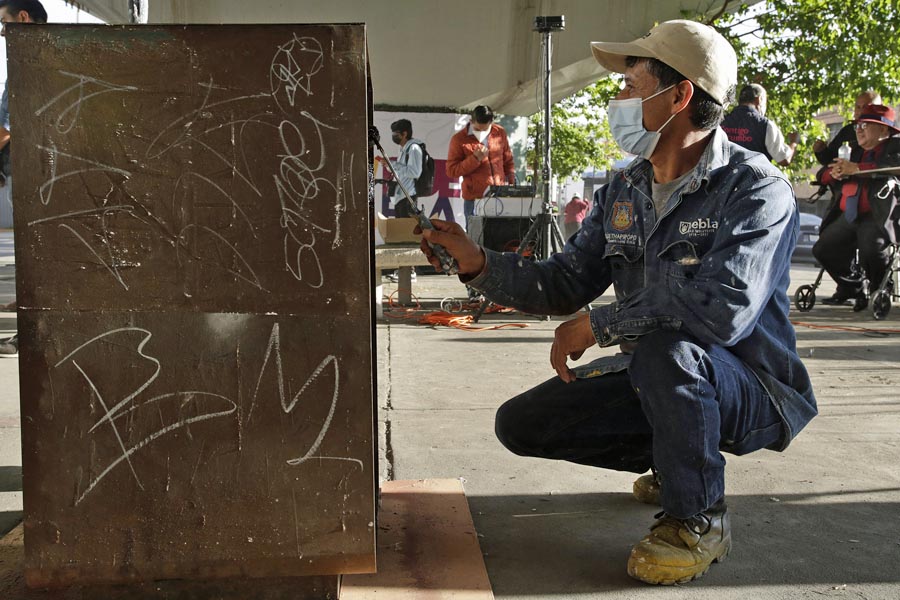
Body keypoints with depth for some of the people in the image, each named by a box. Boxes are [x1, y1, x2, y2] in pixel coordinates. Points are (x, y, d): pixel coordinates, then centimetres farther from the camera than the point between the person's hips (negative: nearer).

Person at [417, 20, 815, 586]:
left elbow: (722, 308, -35)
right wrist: (477, 262, -11)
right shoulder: (622, 192, 4)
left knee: (664, 348, -38)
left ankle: (699, 518, -13)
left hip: (750, 390, -7)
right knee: (522, 423, -1)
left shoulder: (756, 188, -20)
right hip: (656, 383, 7)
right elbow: (565, 283, 4)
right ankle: (672, 458, 19)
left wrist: (596, 325, -24)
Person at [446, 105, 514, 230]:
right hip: (475, 200, -4)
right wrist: (475, 158, -16)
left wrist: (511, 183, 11)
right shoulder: (459, 139, -4)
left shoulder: (500, 133, 8)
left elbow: (508, 161, 20)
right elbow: (451, 171, -7)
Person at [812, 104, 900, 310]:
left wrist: (856, 169, -24)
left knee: (871, 249, -30)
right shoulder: (858, 152, 22)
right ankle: (851, 288, 23)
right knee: (823, 250, 3)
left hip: (877, 215, -8)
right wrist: (836, 174, -8)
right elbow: (825, 176, 18)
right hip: (850, 216, 8)